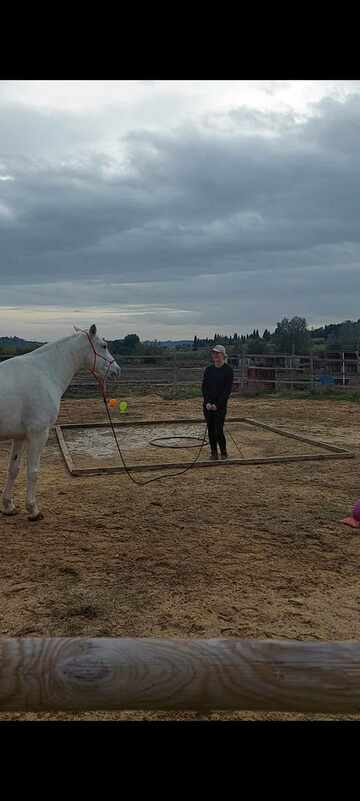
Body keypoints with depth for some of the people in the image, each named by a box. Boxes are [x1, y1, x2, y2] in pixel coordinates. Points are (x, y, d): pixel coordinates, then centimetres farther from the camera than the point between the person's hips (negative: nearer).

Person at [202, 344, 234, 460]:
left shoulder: (228, 370, -6)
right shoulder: (208, 369, 8)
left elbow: (227, 389, -10)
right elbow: (204, 387, 5)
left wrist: (217, 404, -15)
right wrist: (207, 402, -8)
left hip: (220, 405, -5)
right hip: (208, 404, 5)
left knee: (218, 431, -7)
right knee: (211, 430, 7)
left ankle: (224, 453, 11)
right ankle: (214, 453, 17)